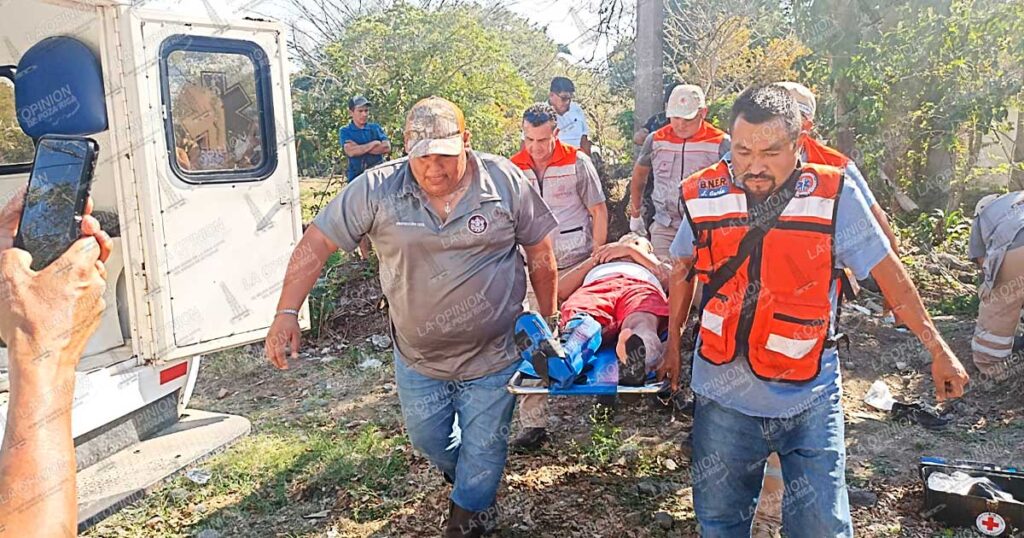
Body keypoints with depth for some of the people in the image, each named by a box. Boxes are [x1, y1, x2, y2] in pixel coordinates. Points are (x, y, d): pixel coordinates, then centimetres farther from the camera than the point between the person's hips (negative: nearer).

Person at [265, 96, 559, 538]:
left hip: (493, 356, -1)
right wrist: (287, 314, -21)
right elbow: (316, 244, -12)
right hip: (417, 357, 2)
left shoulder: (506, 182, -13)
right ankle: (467, 477, 56)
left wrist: (548, 322, 2)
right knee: (426, 440, 22)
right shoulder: (376, 189, -14)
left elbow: (540, 253, -3)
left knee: (483, 447, 15)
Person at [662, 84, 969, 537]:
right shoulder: (704, 196, -5)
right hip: (723, 395, 2)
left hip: (810, 400, -1)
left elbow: (886, 271, -2)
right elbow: (682, 271, 11)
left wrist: (937, 350, 2)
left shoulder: (834, 196, -11)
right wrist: (672, 343, 16)